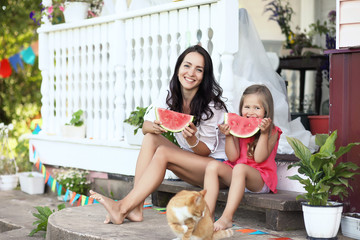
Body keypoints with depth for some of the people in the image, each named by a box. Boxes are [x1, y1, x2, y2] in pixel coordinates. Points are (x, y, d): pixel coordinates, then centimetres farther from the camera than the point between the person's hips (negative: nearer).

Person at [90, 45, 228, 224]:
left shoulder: (212, 104, -17)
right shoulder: (170, 95, -1)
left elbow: (206, 151, -14)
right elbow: (145, 126, -4)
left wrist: (192, 139, -36)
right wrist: (155, 127, -28)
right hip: (189, 161, 6)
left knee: (162, 152, -25)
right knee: (150, 138, -15)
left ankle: (123, 207, -28)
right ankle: (136, 209, -23)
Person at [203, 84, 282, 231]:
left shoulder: (272, 132, -1)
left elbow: (259, 158, -14)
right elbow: (233, 157, 0)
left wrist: (263, 133, -18)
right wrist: (228, 136, -10)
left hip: (259, 180, -5)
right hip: (233, 175, 5)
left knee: (240, 168, -35)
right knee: (213, 166, -20)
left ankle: (227, 218, -41)